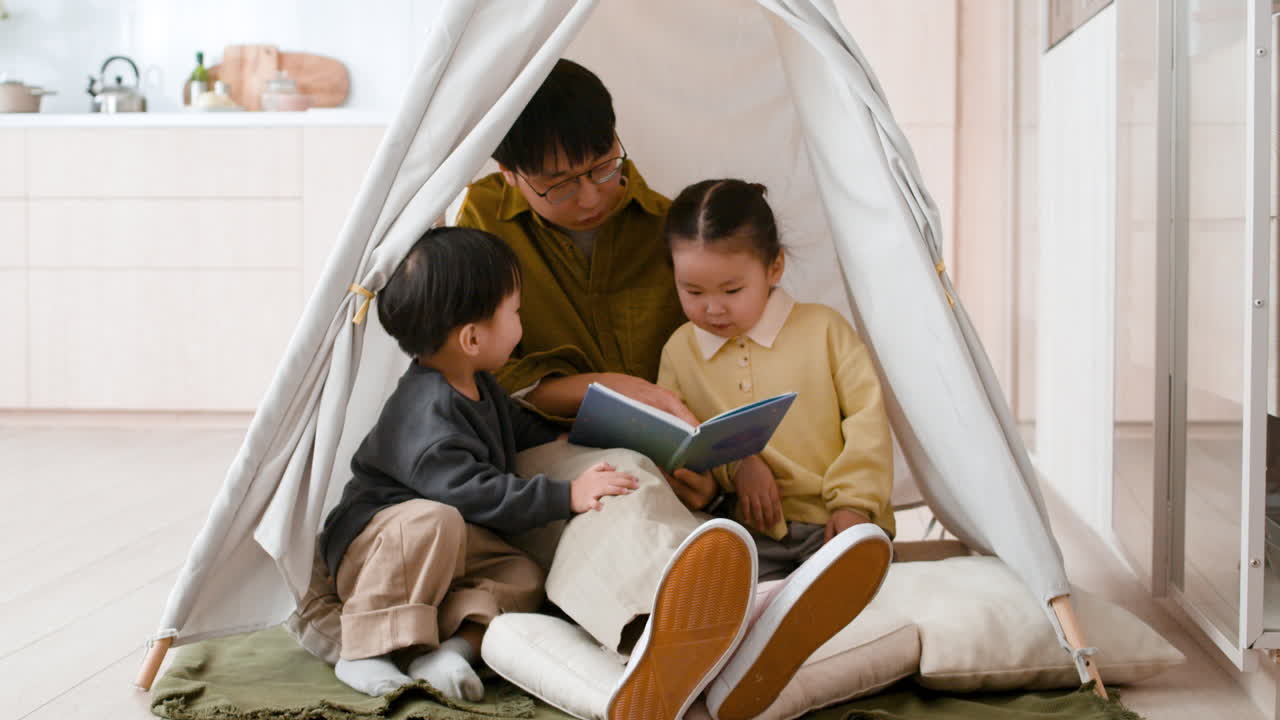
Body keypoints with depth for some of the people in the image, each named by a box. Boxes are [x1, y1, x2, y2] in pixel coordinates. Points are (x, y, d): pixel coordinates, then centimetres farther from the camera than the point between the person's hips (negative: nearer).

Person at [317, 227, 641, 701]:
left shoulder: (479, 387, 8)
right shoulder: (425, 412, -25)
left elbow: (518, 425, 29)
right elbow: (468, 490, -33)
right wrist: (565, 496, -32)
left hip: (449, 555, 9)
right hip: (372, 545, -9)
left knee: (524, 576, -12)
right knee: (433, 521, -39)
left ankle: (455, 645, -33)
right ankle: (366, 650, -32)